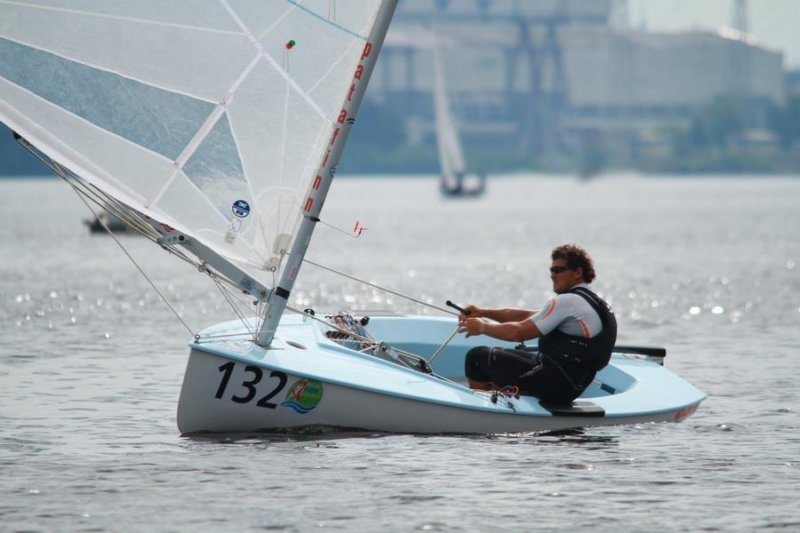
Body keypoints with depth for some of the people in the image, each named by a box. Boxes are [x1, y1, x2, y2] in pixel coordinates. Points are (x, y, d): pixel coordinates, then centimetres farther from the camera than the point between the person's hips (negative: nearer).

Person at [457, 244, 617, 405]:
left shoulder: (568, 302, -16)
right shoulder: (594, 302, 15)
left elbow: (519, 332, -16)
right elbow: (526, 316, 15)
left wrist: (482, 327, -1)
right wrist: (484, 312, 10)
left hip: (554, 385, -10)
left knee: (477, 357, -3)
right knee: (498, 356, 28)